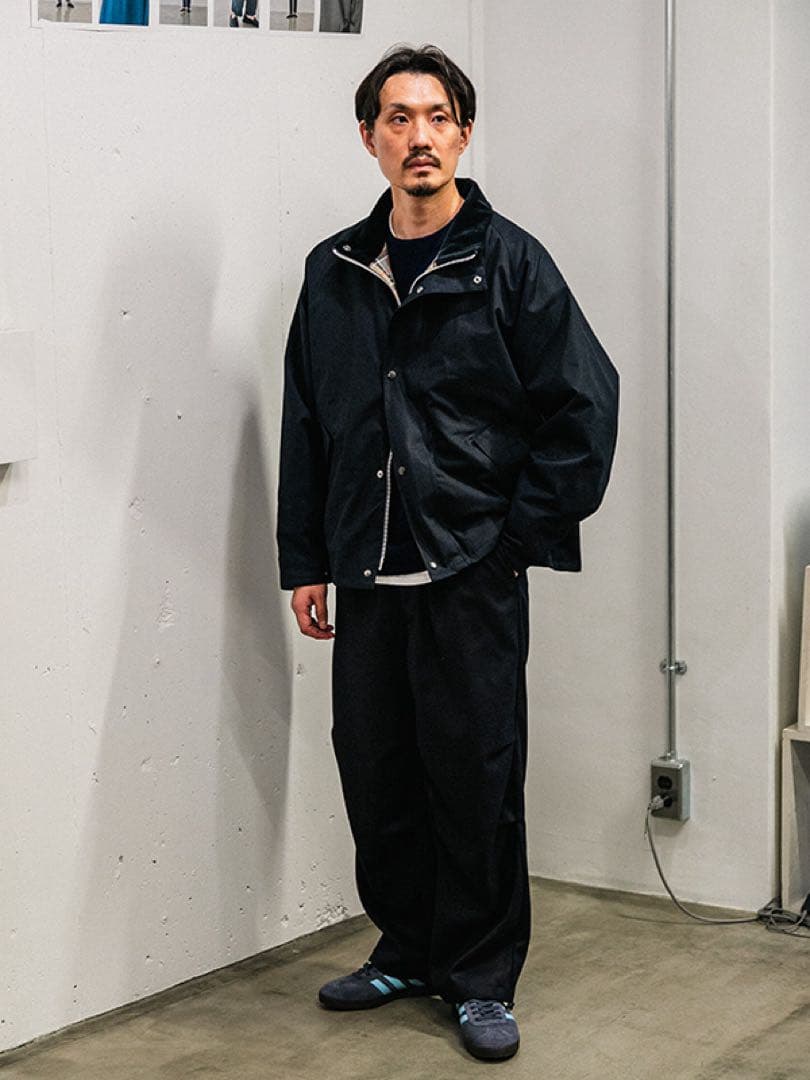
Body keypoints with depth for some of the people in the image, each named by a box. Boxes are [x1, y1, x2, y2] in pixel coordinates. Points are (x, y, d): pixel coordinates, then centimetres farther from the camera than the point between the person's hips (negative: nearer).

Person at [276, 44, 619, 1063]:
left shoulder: (508, 261, -3)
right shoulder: (335, 271, 10)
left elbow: (584, 404, -4)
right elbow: (304, 423, 14)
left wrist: (521, 535, -7)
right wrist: (304, 561, 10)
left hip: (473, 576, -4)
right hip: (366, 577, 4)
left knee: (475, 777, 0)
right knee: (374, 769, 10)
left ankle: (481, 978, 15)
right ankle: (408, 949, 28)